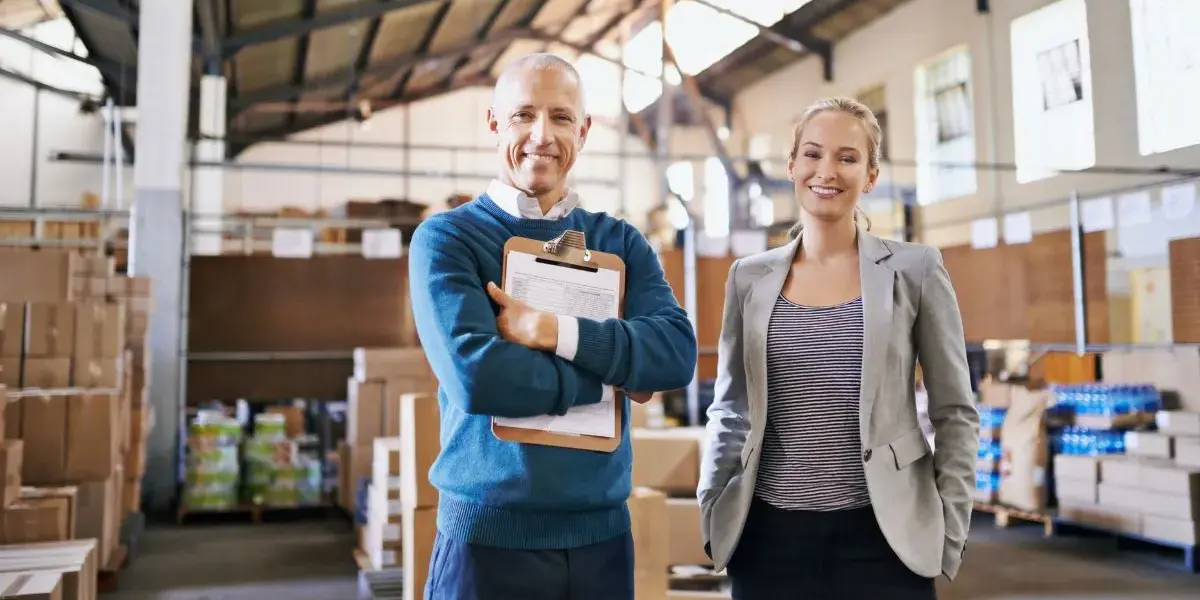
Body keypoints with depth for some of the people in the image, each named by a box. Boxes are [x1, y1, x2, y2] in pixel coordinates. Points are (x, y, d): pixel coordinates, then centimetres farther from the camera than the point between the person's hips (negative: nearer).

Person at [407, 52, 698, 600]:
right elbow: (475, 374, -20)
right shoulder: (446, 238, -6)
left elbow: (678, 354, -9)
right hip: (489, 530, -3)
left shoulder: (620, 242, 6)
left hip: (601, 528, 4)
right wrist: (608, 380, -10)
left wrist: (555, 331, -19)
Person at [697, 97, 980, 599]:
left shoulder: (915, 269, 0)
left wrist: (948, 533, -3)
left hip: (881, 535, -1)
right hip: (769, 535, 2)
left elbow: (955, 413, 2)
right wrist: (712, 515, 3)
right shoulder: (749, 277, 5)